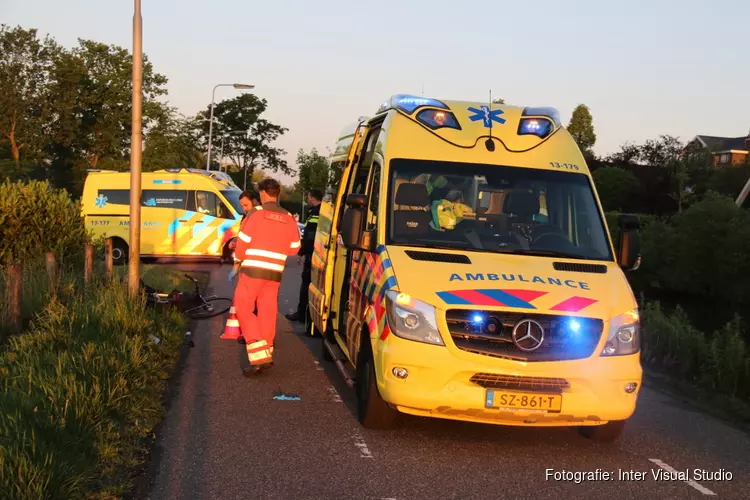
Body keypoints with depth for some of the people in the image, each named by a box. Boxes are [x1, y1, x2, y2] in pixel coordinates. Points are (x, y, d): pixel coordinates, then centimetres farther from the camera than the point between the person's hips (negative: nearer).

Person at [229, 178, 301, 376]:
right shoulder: (288, 218, 7)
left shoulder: (256, 212, -5)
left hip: (253, 270, -4)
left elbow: (243, 241, -7)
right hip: (274, 273, 5)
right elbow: (294, 248, 9)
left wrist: (236, 265, 6)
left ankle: (259, 357, -13)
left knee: (243, 309, 0)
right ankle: (265, 355, 11)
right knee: (267, 314, 10)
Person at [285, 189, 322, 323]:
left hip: (313, 254, -8)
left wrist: (301, 253, -12)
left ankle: (302, 313, -2)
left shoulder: (314, 213, -13)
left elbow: (309, 237, -18)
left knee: (307, 283, -3)